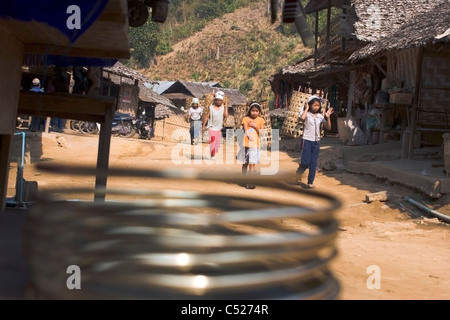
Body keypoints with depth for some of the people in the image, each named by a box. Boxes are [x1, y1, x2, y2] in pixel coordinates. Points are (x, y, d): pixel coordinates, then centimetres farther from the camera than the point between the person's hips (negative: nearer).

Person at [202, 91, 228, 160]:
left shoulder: (223, 107, -2)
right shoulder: (211, 107, -5)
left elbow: (226, 115, -17)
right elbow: (207, 117, 0)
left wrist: (225, 106, -15)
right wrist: (204, 126, -3)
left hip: (219, 128, 3)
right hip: (212, 128, -3)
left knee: (218, 142, 9)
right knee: (212, 141, -11)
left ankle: (215, 153, 24)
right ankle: (212, 155, -1)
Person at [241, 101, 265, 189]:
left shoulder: (260, 120, 5)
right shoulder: (246, 119, 4)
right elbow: (245, 131, -6)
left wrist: (255, 126, -12)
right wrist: (249, 136, -25)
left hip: (255, 145, -1)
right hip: (246, 144, 1)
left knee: (252, 164, -9)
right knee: (245, 163, 12)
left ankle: (250, 183, -10)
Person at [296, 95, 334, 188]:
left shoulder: (320, 116, 6)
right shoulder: (307, 114, -6)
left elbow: (328, 127, 6)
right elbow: (302, 118, -31)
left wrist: (328, 117, -8)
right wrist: (306, 109, -18)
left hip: (316, 142, 4)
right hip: (307, 140, -4)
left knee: (314, 163, 4)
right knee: (305, 162, -7)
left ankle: (310, 182, 12)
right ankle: (298, 174, 22)